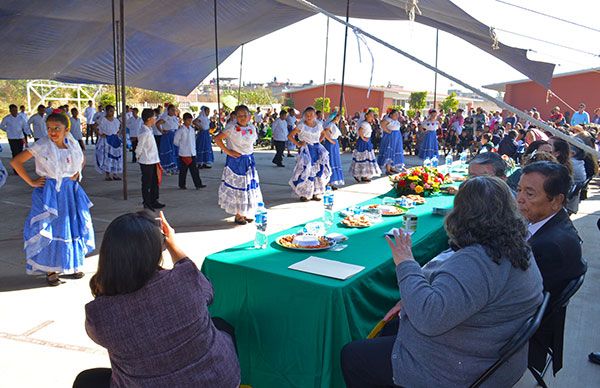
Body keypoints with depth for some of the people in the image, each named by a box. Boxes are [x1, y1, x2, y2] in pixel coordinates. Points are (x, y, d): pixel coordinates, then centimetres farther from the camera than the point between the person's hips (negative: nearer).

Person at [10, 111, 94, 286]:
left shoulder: (72, 144, 1)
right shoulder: (42, 146, -12)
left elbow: (82, 160, 22)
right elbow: (15, 161, -12)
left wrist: (78, 173, 5)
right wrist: (31, 182, -11)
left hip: (70, 191, 4)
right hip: (49, 192, -4)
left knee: (71, 227, 10)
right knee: (50, 229, -1)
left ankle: (70, 265, 26)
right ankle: (50, 270, 11)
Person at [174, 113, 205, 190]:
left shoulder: (192, 129, 9)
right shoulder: (181, 130, -10)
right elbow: (175, 141, -7)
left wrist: (193, 147, 8)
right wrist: (183, 146, -1)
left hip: (192, 153, 5)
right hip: (184, 154, -5)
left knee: (194, 169, 4)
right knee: (183, 170, 4)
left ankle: (198, 184, 3)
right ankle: (182, 185, 15)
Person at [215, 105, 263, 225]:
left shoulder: (252, 128, 4)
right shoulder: (232, 127, -12)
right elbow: (217, 139, -16)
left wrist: (250, 154, 8)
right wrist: (228, 152, -16)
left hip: (249, 161, 6)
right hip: (235, 161, -6)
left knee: (249, 187, 11)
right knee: (237, 187, 1)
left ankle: (245, 213, 24)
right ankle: (238, 216, 11)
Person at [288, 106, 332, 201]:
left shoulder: (319, 125, 6)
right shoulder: (301, 126, -6)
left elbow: (323, 134, 27)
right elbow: (290, 136, -5)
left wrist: (318, 142, 11)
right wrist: (298, 144, -9)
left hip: (317, 149, 5)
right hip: (306, 150, -4)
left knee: (318, 170, 1)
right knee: (306, 171, -9)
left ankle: (315, 193, 12)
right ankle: (303, 194, 1)